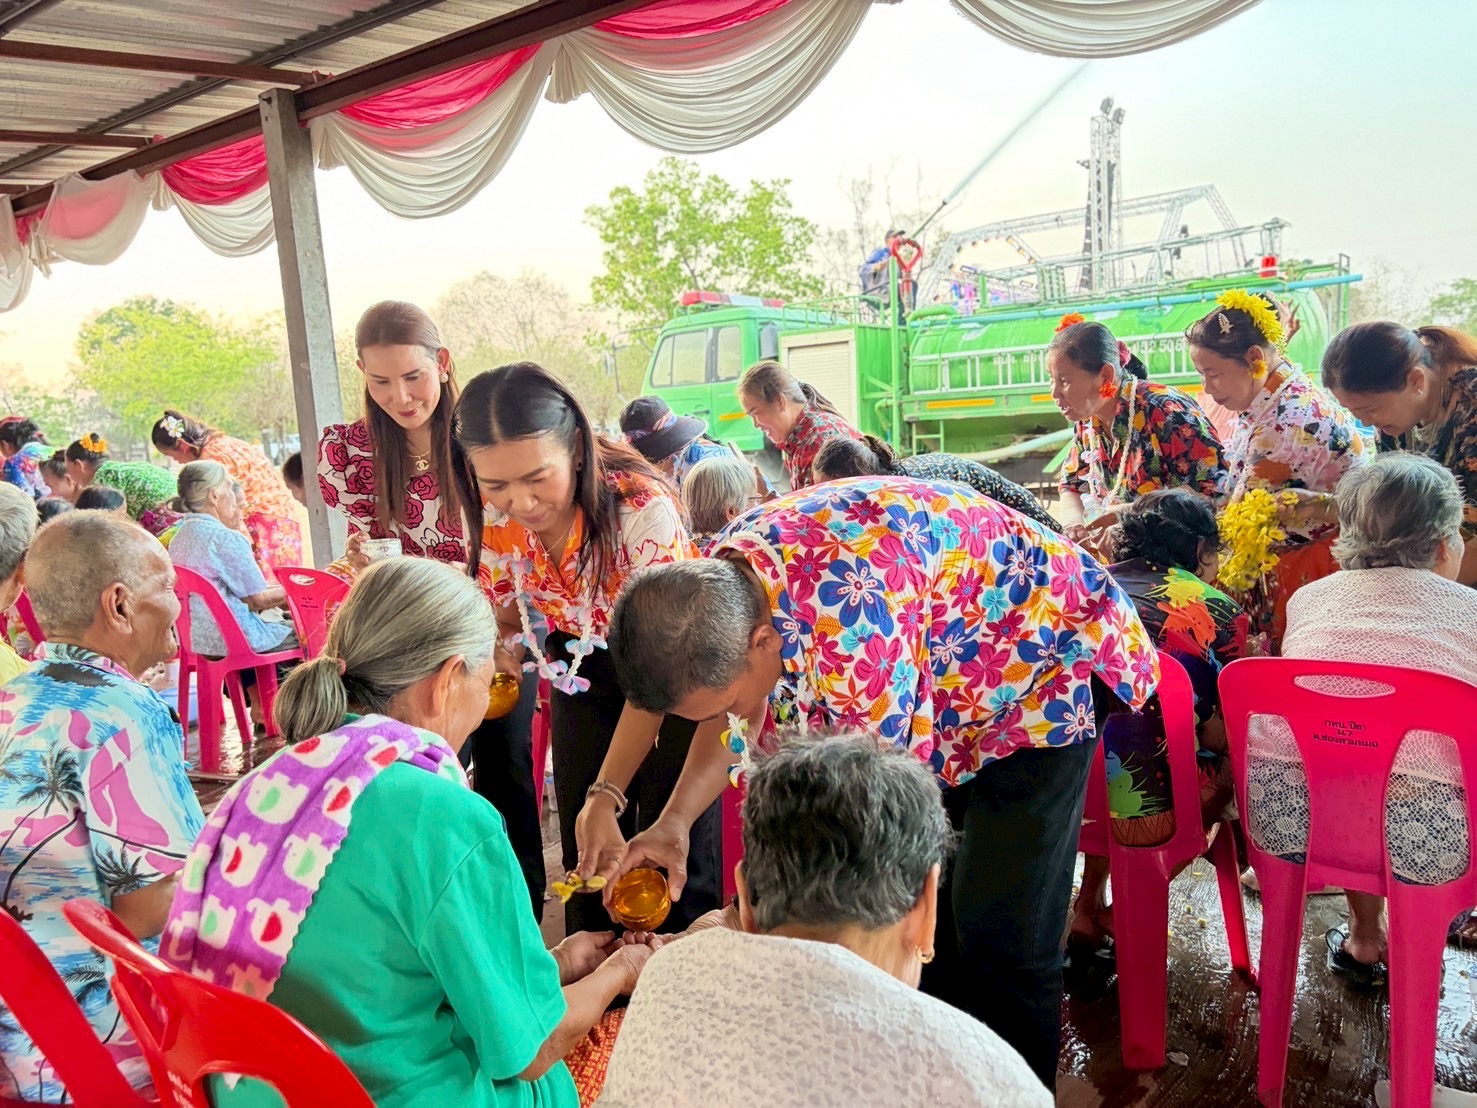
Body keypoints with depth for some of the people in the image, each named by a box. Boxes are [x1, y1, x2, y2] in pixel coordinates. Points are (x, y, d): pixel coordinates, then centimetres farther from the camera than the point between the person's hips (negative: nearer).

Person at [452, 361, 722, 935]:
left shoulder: (643, 508, -33)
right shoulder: (494, 516, -16)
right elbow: (506, 613, 4)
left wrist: (606, 795, -36)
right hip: (582, 673, 5)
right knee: (586, 853, 7)